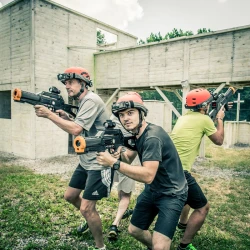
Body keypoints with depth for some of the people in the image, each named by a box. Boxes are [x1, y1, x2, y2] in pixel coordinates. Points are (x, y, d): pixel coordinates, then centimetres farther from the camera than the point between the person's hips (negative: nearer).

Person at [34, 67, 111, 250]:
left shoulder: (91, 100, -18)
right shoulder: (84, 102, 12)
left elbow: (76, 130, -26)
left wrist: (49, 114, -20)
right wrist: (66, 118, 0)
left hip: (100, 163, -10)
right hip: (86, 162, 10)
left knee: (86, 208, -5)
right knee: (70, 196, 20)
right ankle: (92, 218, 45)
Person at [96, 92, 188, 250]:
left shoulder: (152, 137, -29)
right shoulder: (136, 133, -1)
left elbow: (148, 176, -35)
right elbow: (128, 160, 3)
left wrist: (114, 163, -36)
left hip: (171, 194, -8)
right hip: (152, 190, 9)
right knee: (134, 230, 21)